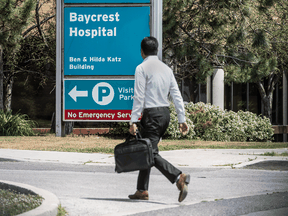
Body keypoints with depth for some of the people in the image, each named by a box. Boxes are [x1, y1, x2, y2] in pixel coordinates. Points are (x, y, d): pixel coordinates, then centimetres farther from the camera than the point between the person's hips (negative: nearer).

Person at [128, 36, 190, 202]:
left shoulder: (142, 68, -7)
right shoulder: (166, 68, 13)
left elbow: (139, 97, -13)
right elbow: (177, 95, 9)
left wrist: (134, 121, -13)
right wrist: (182, 119, 9)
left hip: (151, 114, -8)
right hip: (165, 113, 8)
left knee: (152, 153, -11)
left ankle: (179, 177, -30)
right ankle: (142, 190, 16)